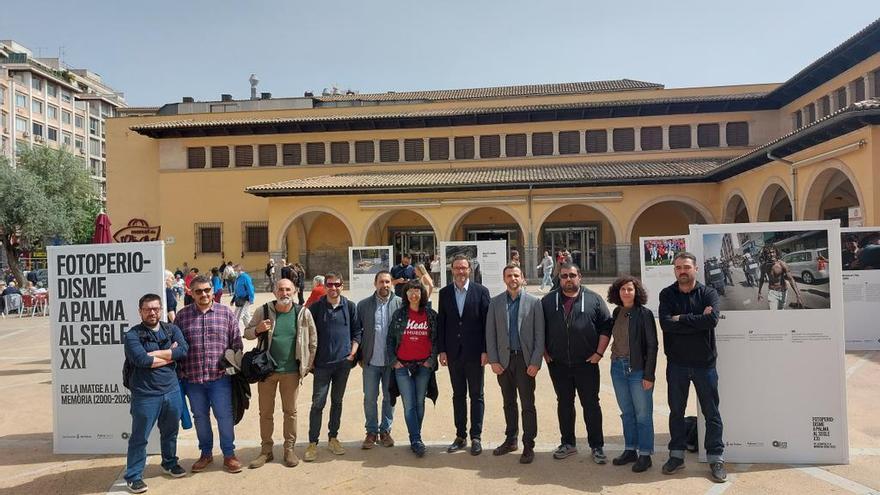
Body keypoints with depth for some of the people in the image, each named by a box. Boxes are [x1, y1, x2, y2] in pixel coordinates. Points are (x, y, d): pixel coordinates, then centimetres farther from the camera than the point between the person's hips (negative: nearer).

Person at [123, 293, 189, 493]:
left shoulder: (172, 330, 6)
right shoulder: (133, 334, -7)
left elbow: (183, 350, -11)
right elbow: (141, 360, -22)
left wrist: (155, 354, -16)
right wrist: (170, 355, -11)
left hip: (172, 391, 4)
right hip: (145, 395, -4)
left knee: (170, 432, 20)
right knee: (139, 438, 6)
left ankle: (170, 463, 40)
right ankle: (133, 476, 20)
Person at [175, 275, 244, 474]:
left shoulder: (226, 313, 1)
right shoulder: (182, 315, 3)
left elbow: (236, 343, 3)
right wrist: (180, 372, 4)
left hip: (220, 377, -2)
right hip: (192, 378, 2)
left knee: (224, 416, 3)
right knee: (200, 417, 15)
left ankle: (229, 454, 20)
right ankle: (206, 453, 32)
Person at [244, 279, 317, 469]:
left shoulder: (303, 313, -5)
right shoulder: (263, 311, -5)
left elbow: (313, 341, 3)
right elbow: (246, 333, 4)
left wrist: (307, 365, 3)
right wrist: (258, 330, -18)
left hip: (291, 371, 0)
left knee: (290, 411, 11)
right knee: (265, 412, 11)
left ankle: (289, 449, 24)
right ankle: (266, 451, 25)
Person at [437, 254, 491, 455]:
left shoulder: (481, 291, -4)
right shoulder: (445, 293, 4)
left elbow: (487, 322, -5)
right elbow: (441, 323, 5)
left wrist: (485, 350, -9)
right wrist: (442, 350, 0)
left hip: (474, 352, -2)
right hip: (453, 352, 3)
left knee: (476, 395, 7)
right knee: (458, 395, 12)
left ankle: (476, 437, 16)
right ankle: (460, 436, 21)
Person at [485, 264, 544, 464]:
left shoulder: (534, 302, -2)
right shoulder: (495, 303, 4)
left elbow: (539, 334, -4)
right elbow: (490, 333, 4)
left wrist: (535, 362, -9)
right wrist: (493, 360, -3)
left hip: (525, 360, -2)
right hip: (503, 359, 3)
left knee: (528, 405, 2)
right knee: (508, 403, 15)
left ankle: (528, 446, 13)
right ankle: (510, 440, 29)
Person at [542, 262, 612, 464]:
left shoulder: (593, 299, 0)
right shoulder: (548, 301, 4)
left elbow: (606, 326, 0)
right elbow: (540, 329, 9)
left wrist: (599, 352, -6)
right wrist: (544, 353, 3)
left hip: (586, 363, -2)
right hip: (558, 364, 2)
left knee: (591, 404, 4)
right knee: (564, 403, 12)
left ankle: (596, 446, 16)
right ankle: (568, 443, 25)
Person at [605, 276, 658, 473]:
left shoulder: (644, 314, -10)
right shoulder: (616, 313, 6)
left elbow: (652, 345, -10)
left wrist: (649, 375, -13)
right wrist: (616, 359, 6)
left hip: (638, 369, -5)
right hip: (618, 367, 5)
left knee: (643, 414, 3)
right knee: (627, 413, 15)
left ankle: (645, 455, 15)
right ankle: (630, 450, 27)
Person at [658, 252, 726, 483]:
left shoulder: (708, 293, -3)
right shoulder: (667, 295, -1)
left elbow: (712, 319, -22)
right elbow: (665, 323, -17)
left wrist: (681, 319, -18)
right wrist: (697, 320, -19)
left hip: (704, 362, -1)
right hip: (676, 363, 1)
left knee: (711, 412, 8)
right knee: (676, 411, 12)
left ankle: (715, 458, 21)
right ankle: (676, 455, 26)